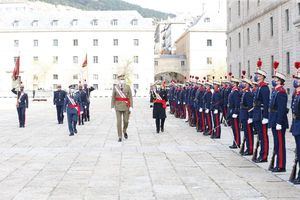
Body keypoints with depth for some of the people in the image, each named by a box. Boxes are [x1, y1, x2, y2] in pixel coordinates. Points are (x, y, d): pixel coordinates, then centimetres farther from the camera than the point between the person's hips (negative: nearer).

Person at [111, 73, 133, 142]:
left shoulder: (128, 87, 3)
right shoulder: (115, 87, 3)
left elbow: (130, 97, 0)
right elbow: (113, 98, 3)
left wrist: (131, 106, -8)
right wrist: (112, 107, -3)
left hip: (126, 107, 1)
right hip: (118, 107, -1)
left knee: (126, 121, 4)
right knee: (119, 122, -3)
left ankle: (124, 131, 34)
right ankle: (120, 137, 3)